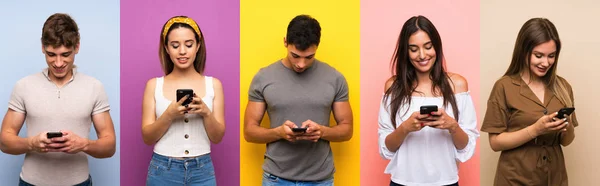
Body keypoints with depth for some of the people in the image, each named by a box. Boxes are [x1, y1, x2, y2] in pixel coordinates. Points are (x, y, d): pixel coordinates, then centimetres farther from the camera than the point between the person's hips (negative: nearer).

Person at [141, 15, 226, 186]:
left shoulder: (213, 84, 1)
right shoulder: (154, 85, 0)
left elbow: (217, 137, 0)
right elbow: (147, 138, -2)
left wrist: (206, 112, -17)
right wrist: (169, 115, -18)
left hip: (202, 171, 1)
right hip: (163, 171, 0)